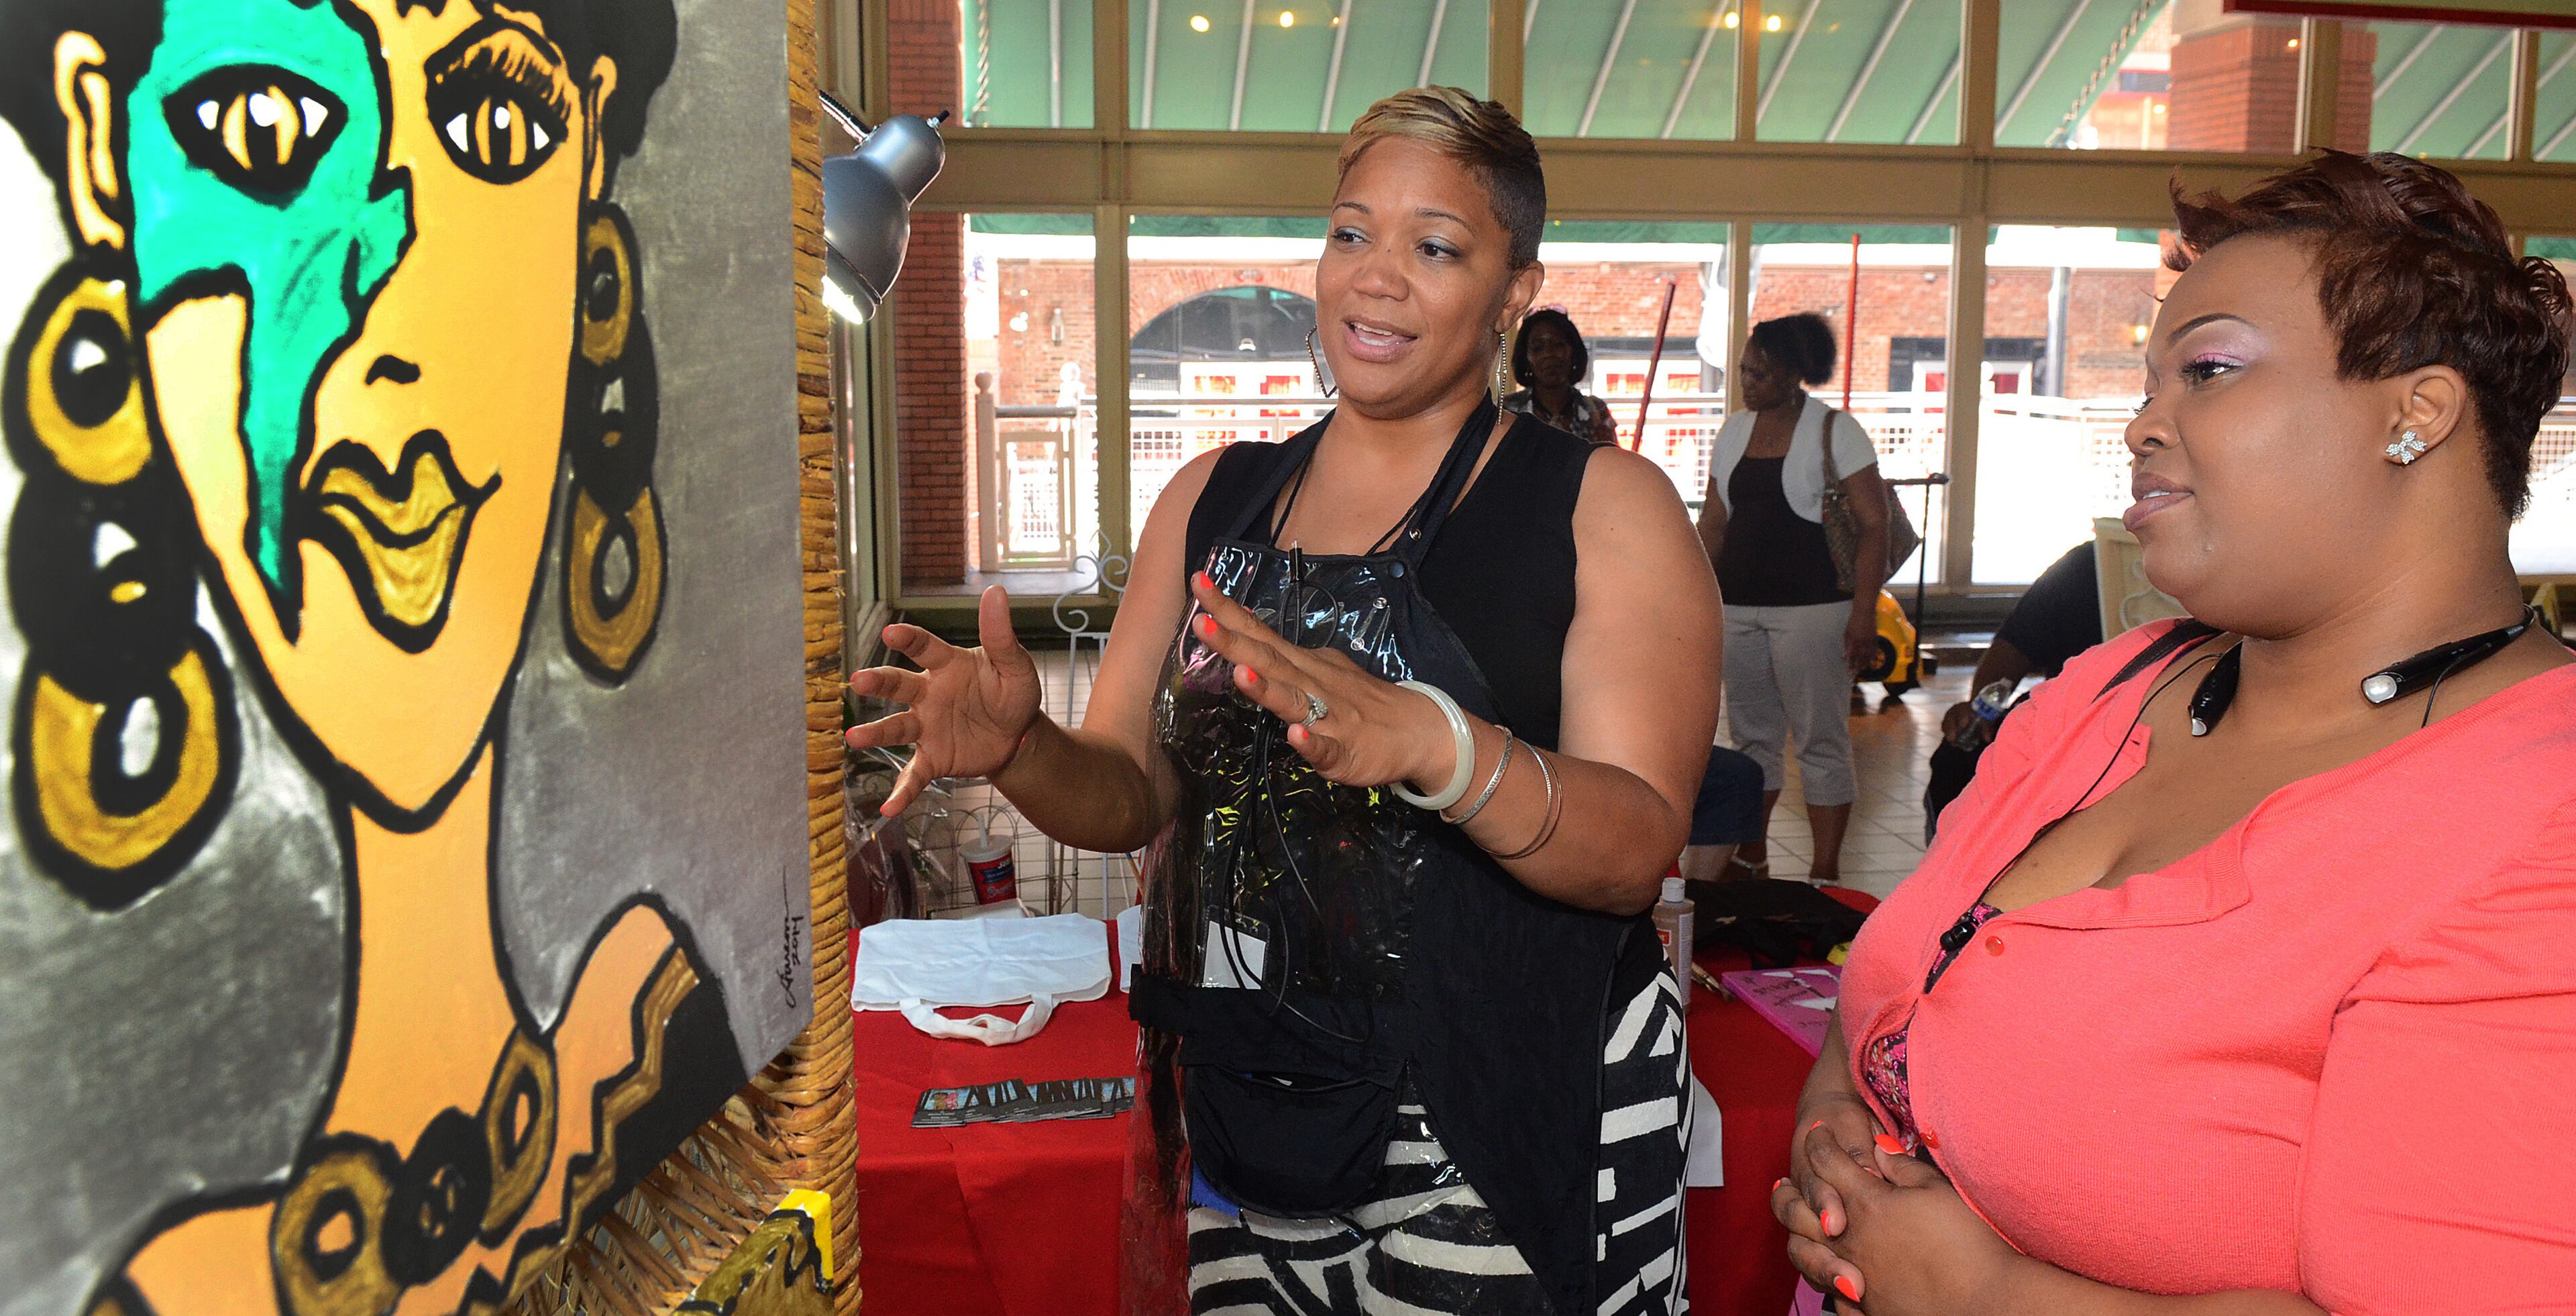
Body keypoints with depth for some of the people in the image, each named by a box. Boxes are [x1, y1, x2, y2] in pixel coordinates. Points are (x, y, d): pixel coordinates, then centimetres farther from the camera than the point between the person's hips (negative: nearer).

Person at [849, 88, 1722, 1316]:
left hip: (1504, 1130, -3)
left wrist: (1429, 744, -35)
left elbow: (1639, 847, -16)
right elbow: (1133, 791, 7)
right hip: (1247, 1110, 4)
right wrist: (1018, 751, -15)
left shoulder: (1603, 506, -6)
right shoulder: (1213, 498, 7)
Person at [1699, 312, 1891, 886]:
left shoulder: (1835, 431, -4)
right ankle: (1751, 857, 24)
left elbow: (1875, 525, -8)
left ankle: (1824, 875, 4)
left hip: (1811, 607, -6)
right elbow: (1714, 523, 18)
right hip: (1739, 607, 6)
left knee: (1820, 741, -2)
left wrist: (1864, 612, -15)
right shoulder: (1734, 430, 13)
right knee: (1751, 734, 12)